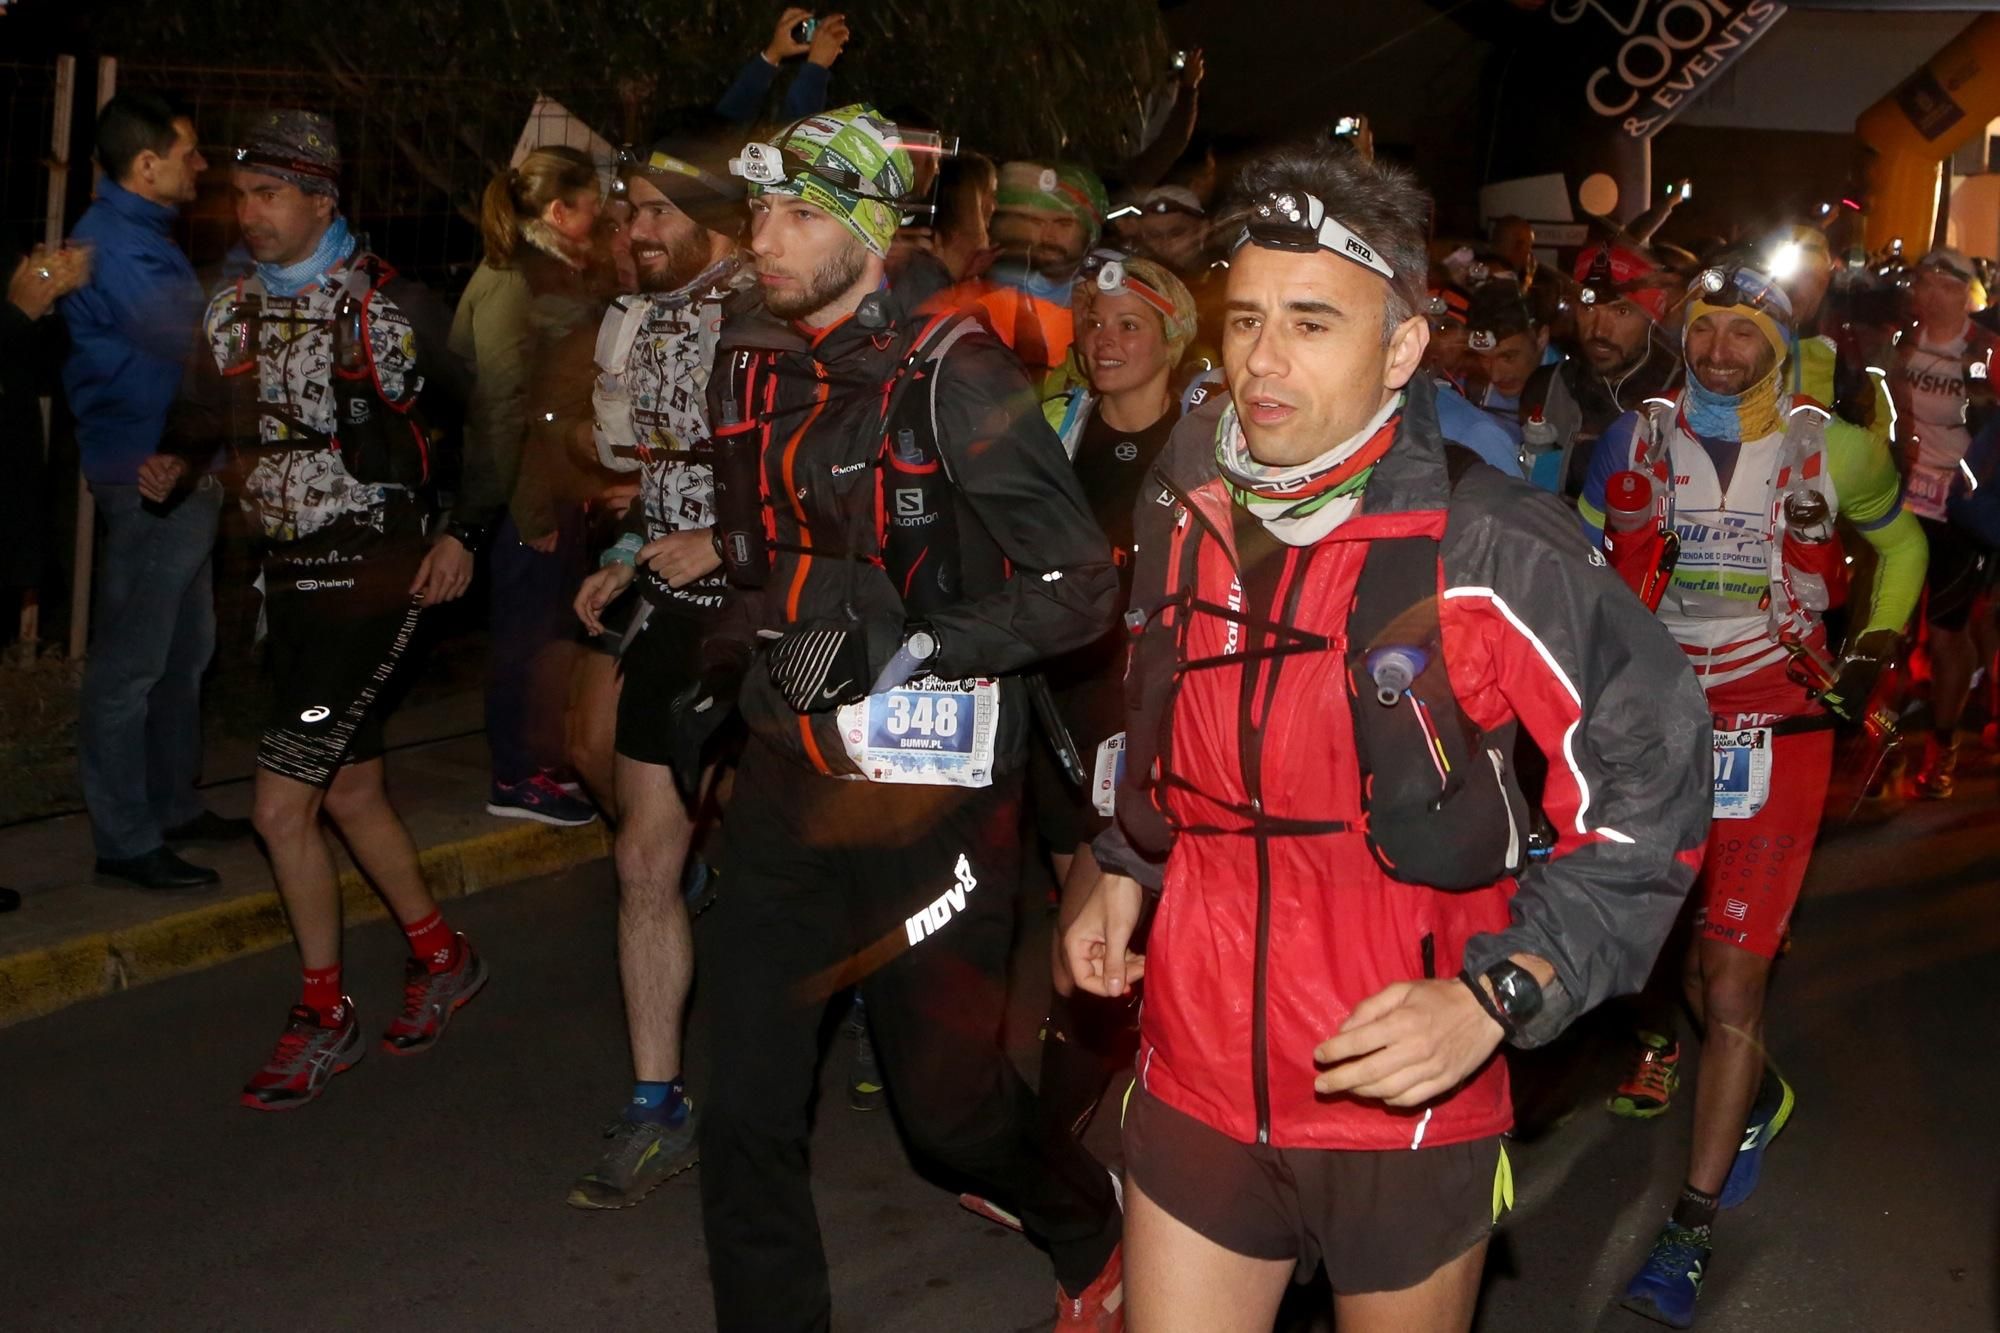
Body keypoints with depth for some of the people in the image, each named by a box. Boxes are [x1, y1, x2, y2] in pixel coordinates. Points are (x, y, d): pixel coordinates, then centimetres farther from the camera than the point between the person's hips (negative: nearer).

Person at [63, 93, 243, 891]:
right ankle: (124, 840, 4)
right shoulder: (112, 243, -17)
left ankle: (173, 804, 30)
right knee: (131, 664, -3)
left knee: (185, 650, 18)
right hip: (148, 475, -11)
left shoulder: (143, 234, 15)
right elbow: (200, 345, -24)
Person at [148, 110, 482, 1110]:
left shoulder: (391, 307, -10)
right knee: (350, 793, 15)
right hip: (290, 579, 7)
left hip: (375, 580, -7)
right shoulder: (229, 311, 8)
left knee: (282, 806, -9)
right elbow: (206, 418, 13)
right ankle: (441, 958, 35)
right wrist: (173, 461, -9)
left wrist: (463, 534, -7)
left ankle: (324, 1018, 8)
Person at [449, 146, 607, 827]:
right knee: (524, 635, 1)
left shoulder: (563, 276, 11)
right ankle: (514, 781, 13)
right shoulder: (509, 284, -15)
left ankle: (540, 763, 28)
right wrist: (531, 513, -18)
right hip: (523, 496, -9)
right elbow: (503, 407, -19)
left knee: (549, 630, 16)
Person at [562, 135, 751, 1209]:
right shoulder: (644, 323, 11)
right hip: (671, 613, 7)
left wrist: (721, 545, -20)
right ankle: (656, 1108, 15)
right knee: (646, 860, 6)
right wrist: (629, 559, 10)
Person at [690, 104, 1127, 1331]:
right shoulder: (753, 368, 7)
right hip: (788, 781, 6)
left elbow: (1078, 587, -16)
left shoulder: (955, 378, -14)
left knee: (946, 1100, 8)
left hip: (927, 784, -6)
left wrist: (904, 640, -23)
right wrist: (718, 682, 13)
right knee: (748, 1115, 5)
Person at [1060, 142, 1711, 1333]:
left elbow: (1650, 778, -13)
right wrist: (1124, 871, 13)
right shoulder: (1186, 514, 1)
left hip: (1410, 1106, -4)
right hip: (1198, 1078, 4)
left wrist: (1492, 998, -20)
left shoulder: (1492, 551, -18)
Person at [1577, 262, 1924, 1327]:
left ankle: (1690, 1232, -2)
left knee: (1732, 976, -8)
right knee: (1688, 948, 13)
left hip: (1780, 731, -3)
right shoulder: (1638, 440, 1)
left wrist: (1874, 650, 8)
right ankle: (1757, 1094, 45)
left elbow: (1900, 541, 17)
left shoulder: (1831, 450, -1)